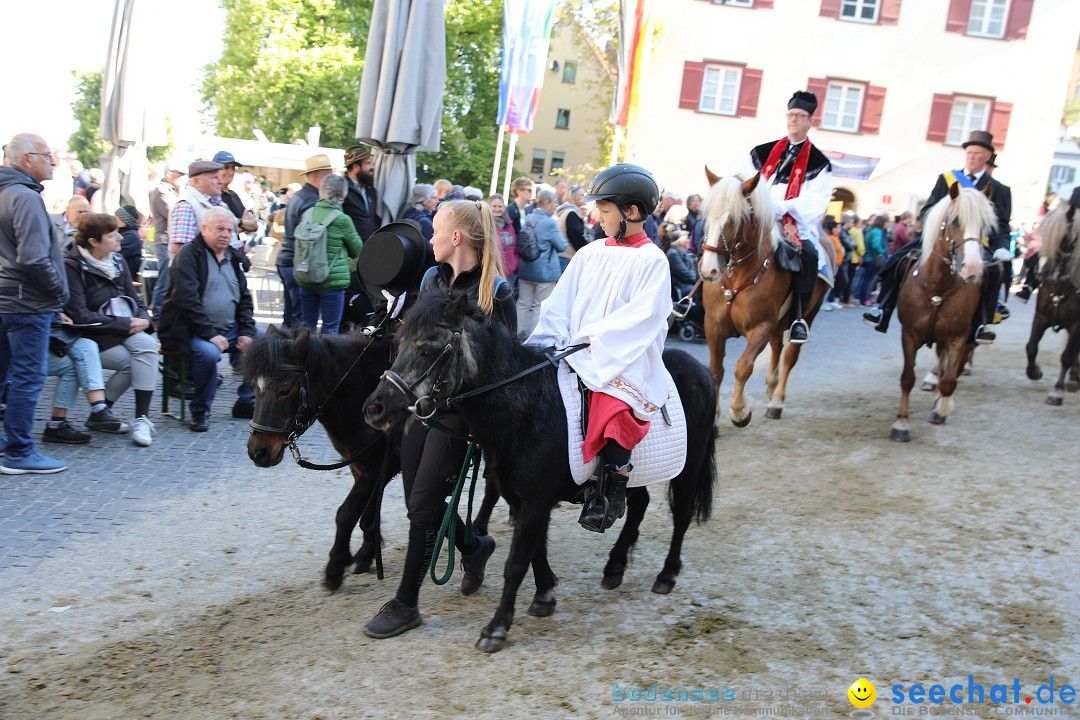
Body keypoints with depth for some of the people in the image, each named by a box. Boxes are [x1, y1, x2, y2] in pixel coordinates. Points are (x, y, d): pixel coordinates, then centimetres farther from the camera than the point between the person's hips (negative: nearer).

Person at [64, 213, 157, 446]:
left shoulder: (117, 261, 11)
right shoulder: (72, 266, -9)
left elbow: (133, 300, 14)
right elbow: (79, 315, -17)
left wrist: (143, 319, -9)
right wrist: (124, 324, -19)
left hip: (126, 331, 5)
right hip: (92, 337, -5)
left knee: (147, 344, -26)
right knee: (133, 361, -25)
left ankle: (142, 419, -25)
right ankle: (99, 412, -5)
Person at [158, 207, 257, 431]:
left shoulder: (232, 257, 15)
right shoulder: (189, 254, -7)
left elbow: (244, 297, 17)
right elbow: (186, 299, -18)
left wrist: (247, 332, 1)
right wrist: (210, 334, -23)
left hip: (230, 329, 7)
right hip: (191, 330, -7)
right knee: (208, 352, -35)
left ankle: (246, 402, 5)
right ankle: (200, 411, -14)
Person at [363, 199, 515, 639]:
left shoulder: (494, 290, -12)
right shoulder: (433, 278, 7)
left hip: (459, 408, -7)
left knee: (423, 505, -2)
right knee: (418, 500, 14)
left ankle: (406, 604, 14)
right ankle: (474, 546, 41)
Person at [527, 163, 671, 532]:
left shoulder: (652, 260, -3)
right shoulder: (588, 254, 14)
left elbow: (643, 316, -14)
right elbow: (560, 305, 10)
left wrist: (592, 337, -20)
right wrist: (547, 343, -6)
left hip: (625, 359, -6)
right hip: (575, 355, 6)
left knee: (612, 408, -27)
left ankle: (614, 489, -7)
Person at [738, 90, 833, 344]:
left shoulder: (818, 163, 4)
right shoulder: (763, 152, 15)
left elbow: (815, 204, -7)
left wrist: (780, 207, -20)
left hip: (796, 227, -4)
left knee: (808, 255, -32)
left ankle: (799, 316, -21)